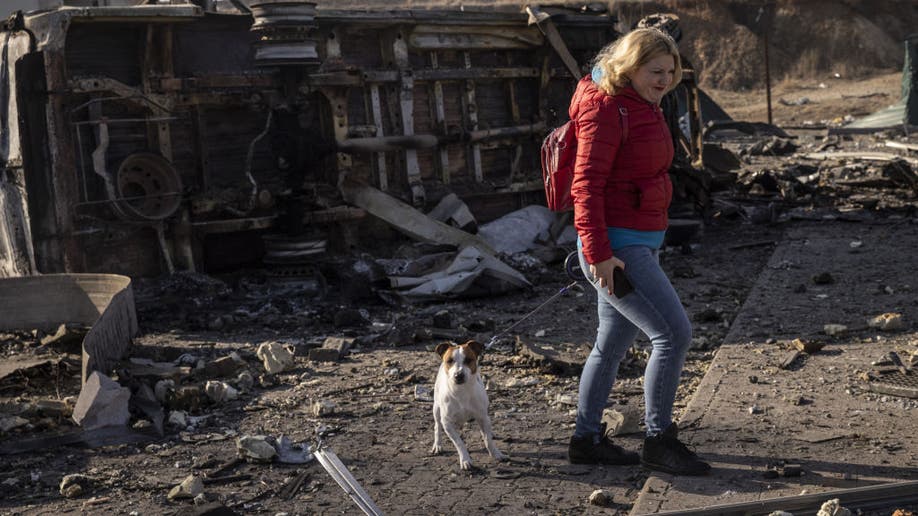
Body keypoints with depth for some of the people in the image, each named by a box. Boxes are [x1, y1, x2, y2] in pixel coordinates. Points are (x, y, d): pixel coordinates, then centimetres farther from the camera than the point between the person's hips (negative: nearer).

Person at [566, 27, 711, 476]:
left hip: (639, 244, 10)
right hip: (614, 247, -10)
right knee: (674, 333, -11)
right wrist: (598, 252, -25)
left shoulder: (641, 107, 15)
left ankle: (586, 439, 26)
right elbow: (586, 185, -20)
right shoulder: (606, 109, -14)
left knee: (614, 342, 15)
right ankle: (658, 441, 2)